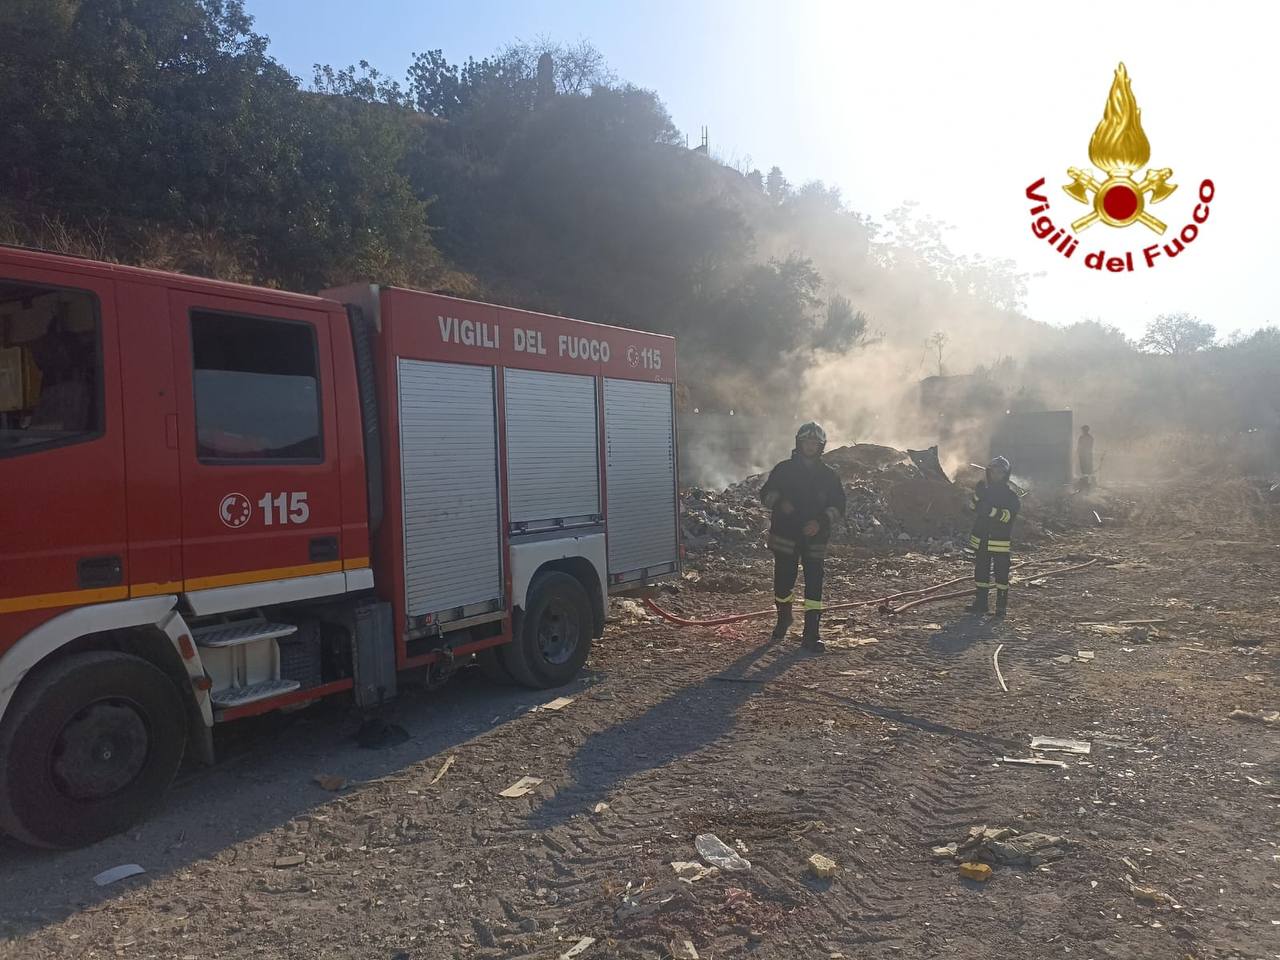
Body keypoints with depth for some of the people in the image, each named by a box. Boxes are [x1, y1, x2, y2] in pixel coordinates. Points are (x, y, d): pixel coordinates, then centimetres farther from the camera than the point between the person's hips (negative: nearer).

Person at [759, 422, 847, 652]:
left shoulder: (829, 476, 5)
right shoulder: (784, 469, 3)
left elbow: (838, 506, 3)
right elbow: (765, 494, 4)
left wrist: (821, 521, -15)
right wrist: (780, 503, -18)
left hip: (815, 538, 0)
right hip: (785, 535, 0)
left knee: (814, 585, -6)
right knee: (783, 582, 6)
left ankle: (811, 634, -1)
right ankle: (783, 618, 34)